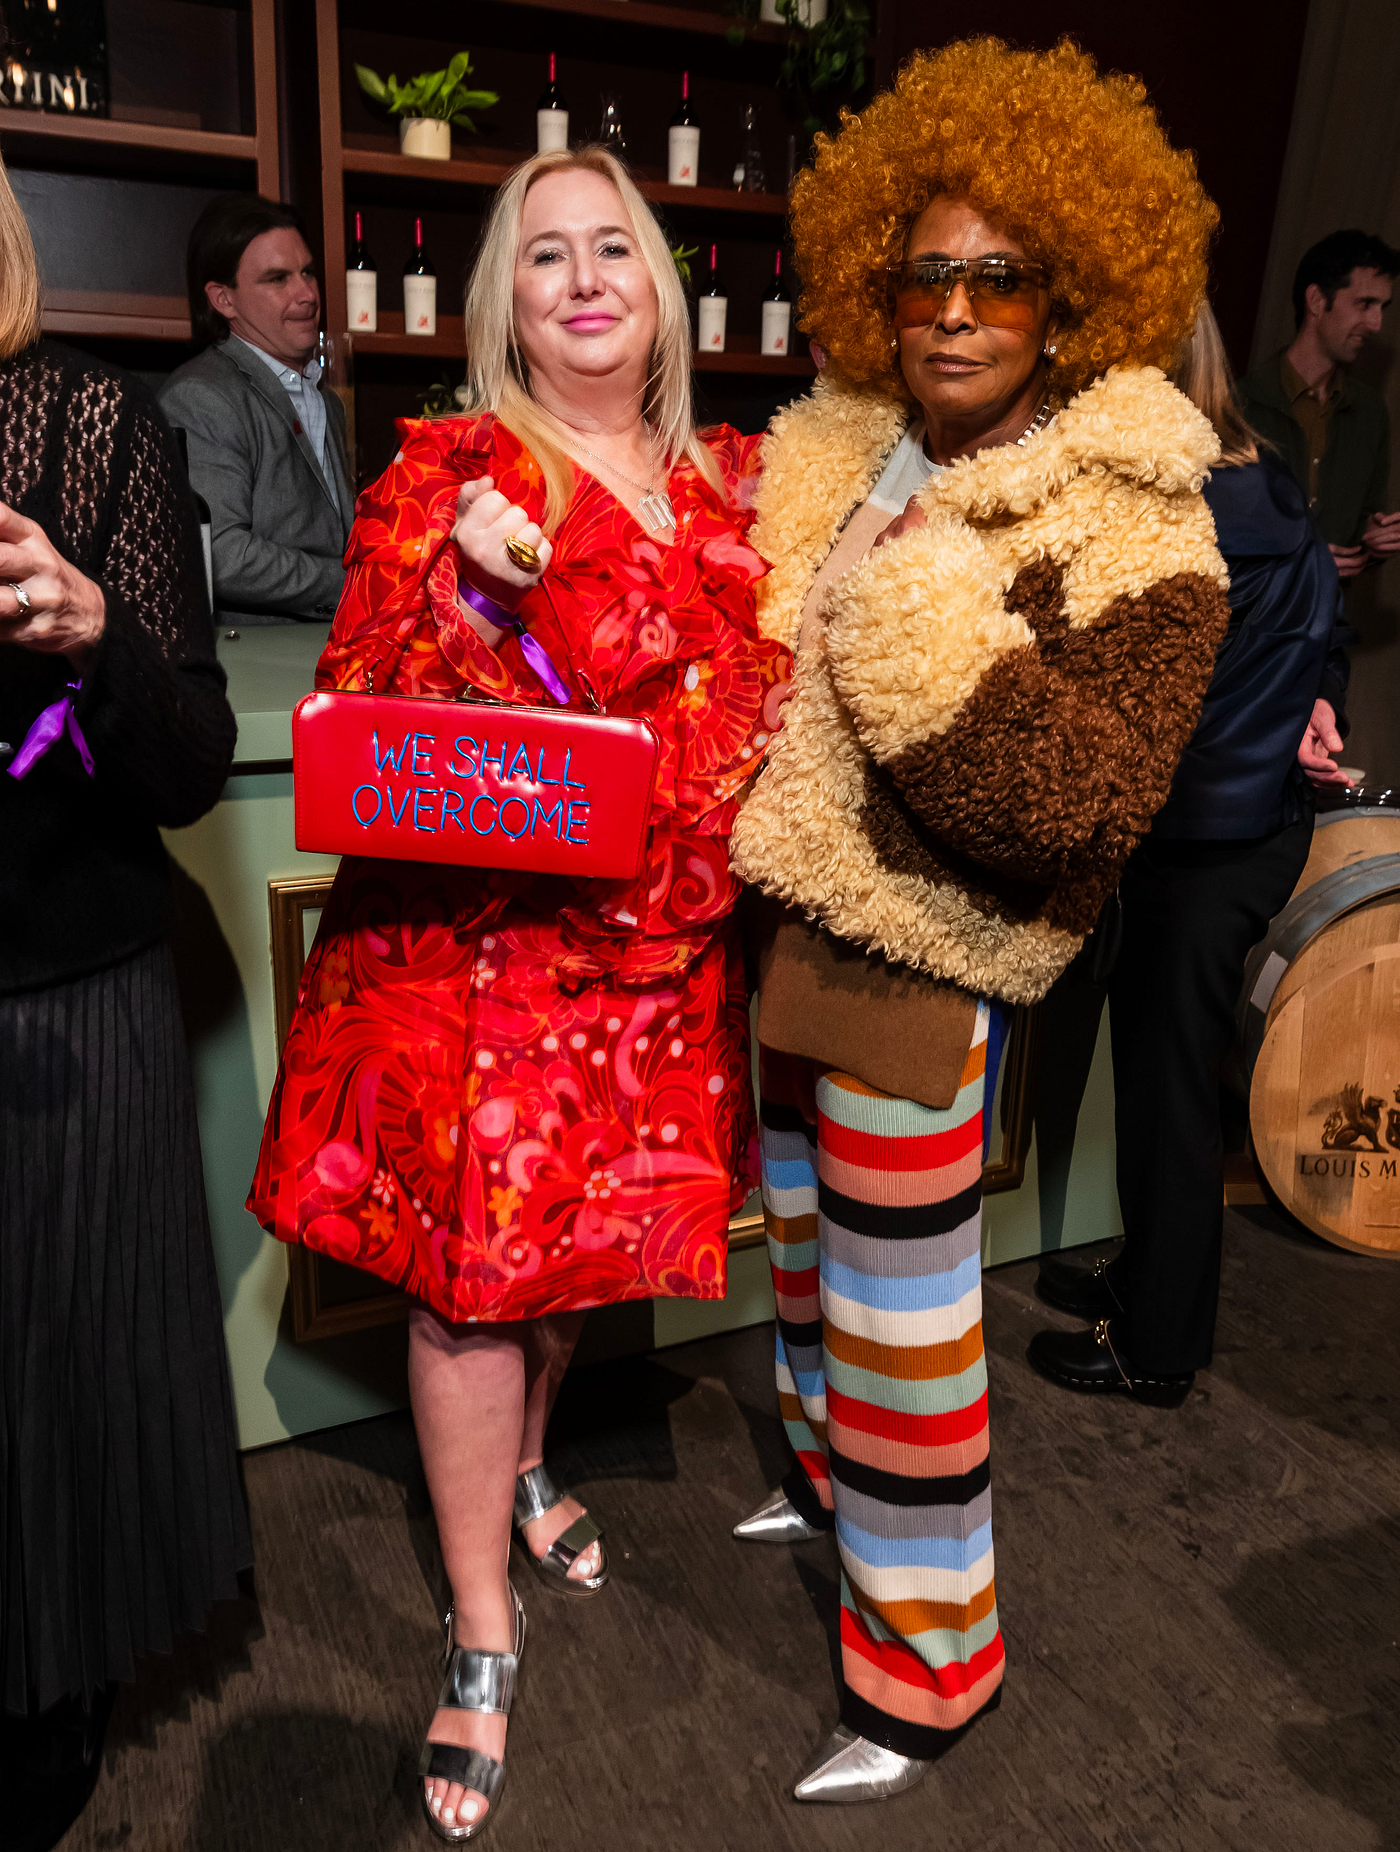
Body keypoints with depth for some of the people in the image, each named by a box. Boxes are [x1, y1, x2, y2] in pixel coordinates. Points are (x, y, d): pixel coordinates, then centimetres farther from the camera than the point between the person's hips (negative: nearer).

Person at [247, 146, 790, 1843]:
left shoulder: (731, 480, 12)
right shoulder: (445, 473, -2)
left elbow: (766, 690, 19)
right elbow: (360, 713, -6)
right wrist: (483, 594, -21)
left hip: (658, 948, 5)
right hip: (476, 937, -4)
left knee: (577, 1237, 18)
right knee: (473, 1269, 2)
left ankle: (523, 1469, 48)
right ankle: (482, 1633, 23)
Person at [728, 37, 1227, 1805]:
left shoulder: (1132, 533, -13)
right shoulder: (827, 455, 6)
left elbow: (1075, 800, -24)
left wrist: (930, 622, -27)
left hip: (915, 971, -7)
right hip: (778, 929, 7)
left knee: (899, 1304, 3)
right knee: (803, 1239, 24)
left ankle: (926, 1657, 26)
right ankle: (830, 1464, 52)